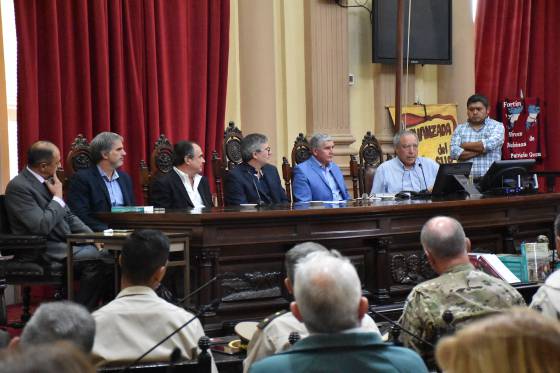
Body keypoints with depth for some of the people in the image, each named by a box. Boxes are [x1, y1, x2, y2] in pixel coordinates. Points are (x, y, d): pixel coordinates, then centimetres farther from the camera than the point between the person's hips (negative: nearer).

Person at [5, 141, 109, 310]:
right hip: (42, 254, -8)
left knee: (108, 255, -11)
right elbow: (42, 227, -23)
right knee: (96, 261, -25)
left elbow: (68, 216, 17)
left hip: (64, 245, 8)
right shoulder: (18, 187, -15)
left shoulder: (48, 181, 11)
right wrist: (58, 197, -10)